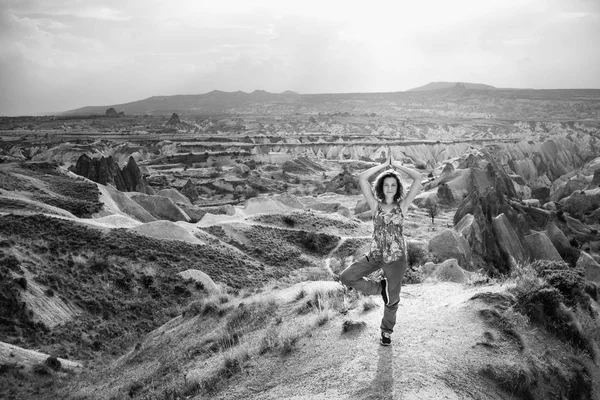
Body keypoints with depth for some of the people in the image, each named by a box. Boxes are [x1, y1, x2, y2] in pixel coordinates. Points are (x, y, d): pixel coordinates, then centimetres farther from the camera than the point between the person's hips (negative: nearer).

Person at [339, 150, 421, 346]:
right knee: (346, 277, -9)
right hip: (375, 255, 1)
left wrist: (397, 165, -6)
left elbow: (418, 178, -13)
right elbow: (361, 178, -12)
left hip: (396, 258, -1)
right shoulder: (375, 205, -3)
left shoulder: (402, 205, -6)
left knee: (392, 297, 13)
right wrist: (384, 165, -7)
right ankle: (380, 288, 13)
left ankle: (387, 330, 41)